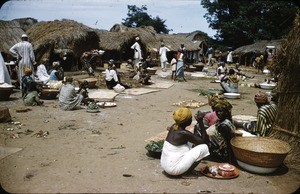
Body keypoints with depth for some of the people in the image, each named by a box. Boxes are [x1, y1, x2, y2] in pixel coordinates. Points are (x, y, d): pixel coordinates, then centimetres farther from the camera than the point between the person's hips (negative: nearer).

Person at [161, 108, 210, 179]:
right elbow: (205, 142, -11)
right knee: (204, 147, -7)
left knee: (189, 142, 21)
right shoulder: (184, 133, -21)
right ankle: (187, 173, 1)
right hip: (173, 169, -8)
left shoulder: (173, 127, 1)